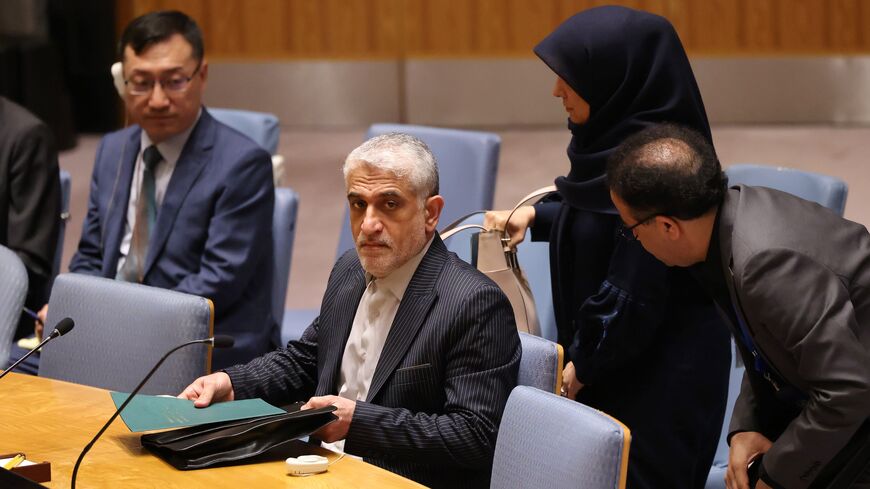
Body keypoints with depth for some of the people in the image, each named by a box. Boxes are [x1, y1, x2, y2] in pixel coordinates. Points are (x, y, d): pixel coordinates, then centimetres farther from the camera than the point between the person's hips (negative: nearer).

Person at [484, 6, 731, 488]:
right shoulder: (612, 139, 2)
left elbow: (634, 295, -22)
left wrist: (583, 365, -11)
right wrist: (534, 215, 8)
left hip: (660, 376, -9)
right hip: (605, 365, 9)